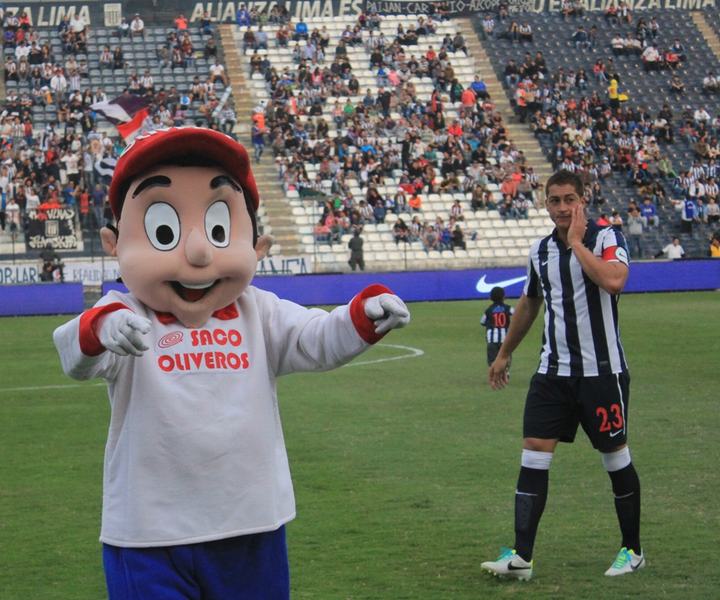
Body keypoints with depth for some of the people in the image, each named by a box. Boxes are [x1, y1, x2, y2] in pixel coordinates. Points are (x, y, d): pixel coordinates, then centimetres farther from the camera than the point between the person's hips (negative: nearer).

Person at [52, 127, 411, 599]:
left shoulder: (259, 314, 4)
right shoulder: (125, 318, -8)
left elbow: (319, 340, -5)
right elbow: (77, 354, -25)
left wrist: (366, 317, -27)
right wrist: (100, 329, -50)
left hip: (252, 528, 4)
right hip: (149, 536, -3)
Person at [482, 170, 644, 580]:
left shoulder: (606, 237, -9)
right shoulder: (540, 250, 8)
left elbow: (614, 280, -31)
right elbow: (529, 304, 23)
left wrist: (577, 242, -20)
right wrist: (504, 354, 29)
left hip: (602, 372, -5)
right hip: (553, 372, 5)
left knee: (616, 458, 6)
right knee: (533, 457, -4)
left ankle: (632, 550, 22)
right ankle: (521, 557, -5)